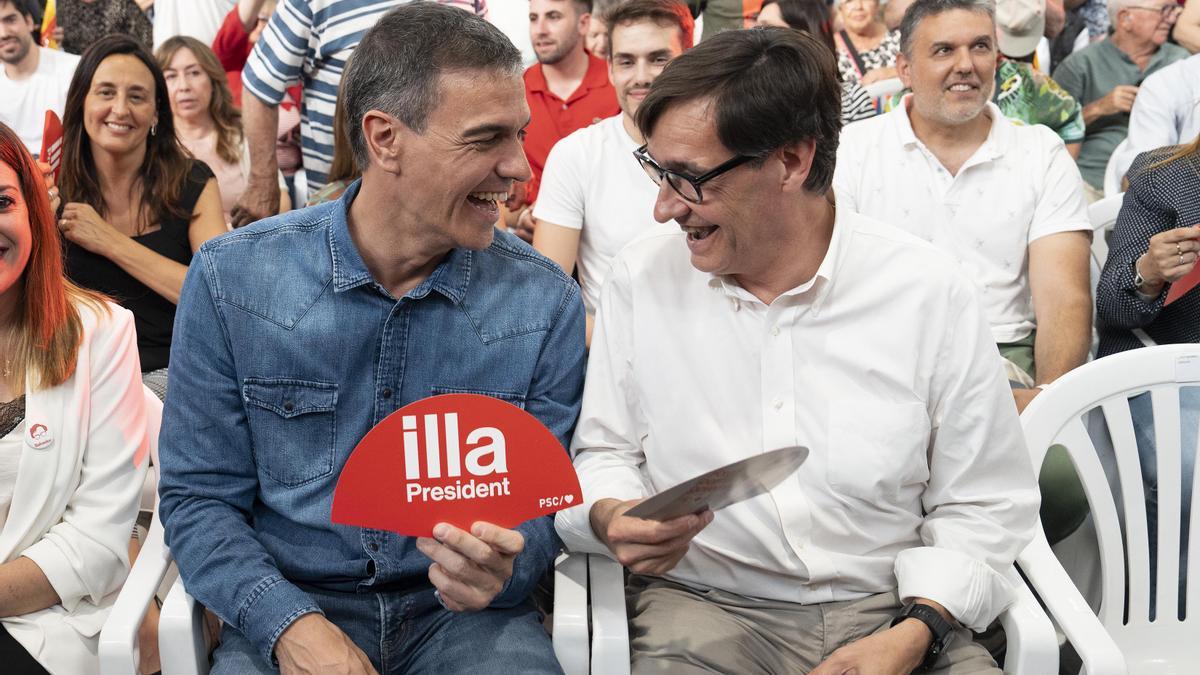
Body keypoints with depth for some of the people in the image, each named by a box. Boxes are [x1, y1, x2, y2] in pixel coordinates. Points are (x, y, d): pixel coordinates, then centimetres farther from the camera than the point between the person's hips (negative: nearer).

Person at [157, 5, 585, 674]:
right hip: (290, 605, 0)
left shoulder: (545, 300, -3)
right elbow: (200, 495, -1)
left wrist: (504, 566, -19)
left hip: (465, 612, 1)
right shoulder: (231, 279, -5)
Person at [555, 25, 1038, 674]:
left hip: (888, 604, 1)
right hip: (700, 605, 0)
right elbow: (602, 452, 10)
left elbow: (981, 506, 1)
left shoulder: (930, 291, -3)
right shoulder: (641, 278, 1)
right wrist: (610, 517, -12)